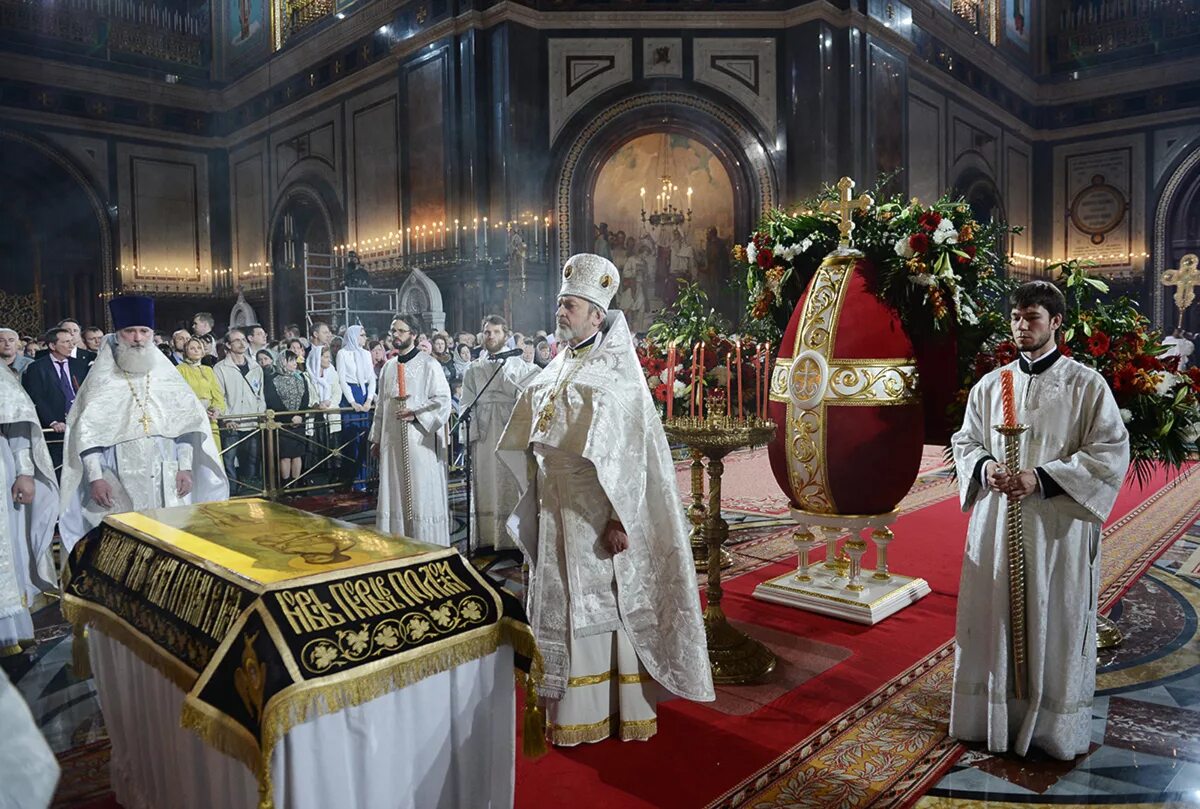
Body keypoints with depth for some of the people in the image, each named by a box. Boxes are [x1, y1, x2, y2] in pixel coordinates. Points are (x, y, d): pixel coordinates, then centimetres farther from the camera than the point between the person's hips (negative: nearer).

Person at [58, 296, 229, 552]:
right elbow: (86, 432, -1)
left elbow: (187, 424, 7)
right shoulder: (102, 380, 3)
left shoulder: (167, 375, 8)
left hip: (168, 480, 2)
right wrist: (95, 477, -9)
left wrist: (185, 467, -1)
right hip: (119, 483, -2)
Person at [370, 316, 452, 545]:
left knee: (422, 491, -1)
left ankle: (427, 546, 8)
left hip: (420, 439, -5)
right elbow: (382, 405, 17)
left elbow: (442, 400, -10)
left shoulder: (428, 364, -4)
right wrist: (376, 438, 16)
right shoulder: (388, 366, 14)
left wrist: (415, 414, -19)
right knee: (396, 492, 8)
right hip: (393, 440, 5)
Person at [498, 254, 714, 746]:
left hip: (599, 512, -7)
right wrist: (535, 504, 13)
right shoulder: (557, 369, 11)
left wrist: (619, 518, -20)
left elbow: (630, 453, -15)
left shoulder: (618, 372, -9)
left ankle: (623, 708, 19)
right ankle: (576, 708, 26)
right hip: (558, 512, 7)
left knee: (610, 604, 3)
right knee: (567, 606, 12)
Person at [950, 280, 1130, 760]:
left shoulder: (1086, 384, -2)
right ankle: (995, 718, 25)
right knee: (993, 622, 9)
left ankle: (1052, 726, 23)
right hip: (995, 524, 3)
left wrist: (1041, 478, -18)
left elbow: (1111, 453, -7)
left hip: (1058, 527, -3)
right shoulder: (990, 385, 8)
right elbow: (964, 442, 14)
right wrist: (986, 468, -9)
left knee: (1055, 626, 5)